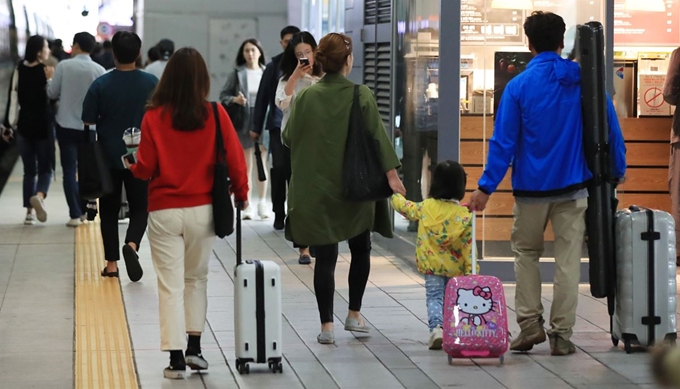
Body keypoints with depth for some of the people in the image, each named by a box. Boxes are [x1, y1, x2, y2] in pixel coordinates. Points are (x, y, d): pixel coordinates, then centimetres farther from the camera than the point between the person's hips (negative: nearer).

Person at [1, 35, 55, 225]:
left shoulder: (19, 71, -2)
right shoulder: (47, 71, -12)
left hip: (24, 125, 3)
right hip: (43, 126, -3)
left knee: (29, 171, 12)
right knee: (45, 169, 5)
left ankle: (29, 212, 7)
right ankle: (39, 195, -25)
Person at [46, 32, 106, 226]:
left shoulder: (64, 66, -9)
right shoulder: (99, 70, -6)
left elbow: (52, 93, -3)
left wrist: (50, 78, 15)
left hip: (66, 125, -1)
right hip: (89, 125, 2)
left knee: (69, 170, 2)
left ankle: (75, 214, -4)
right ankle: (83, 210, 19)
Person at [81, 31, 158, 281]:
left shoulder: (100, 85, -9)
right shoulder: (151, 83, -6)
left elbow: (88, 123, -5)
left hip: (108, 157, 0)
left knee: (109, 210, 12)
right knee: (140, 207, 9)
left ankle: (111, 263, 11)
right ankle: (132, 244, -19)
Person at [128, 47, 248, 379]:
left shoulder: (153, 117, -9)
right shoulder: (215, 115, -7)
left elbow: (145, 168, -6)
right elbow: (234, 158, -4)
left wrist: (131, 168, 17)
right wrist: (241, 193, 12)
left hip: (164, 212, -1)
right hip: (202, 210, 2)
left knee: (170, 286, 4)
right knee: (196, 279, 21)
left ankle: (176, 359, 1)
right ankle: (194, 347, 17)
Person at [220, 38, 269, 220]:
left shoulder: (267, 72, 2)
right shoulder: (237, 74, 2)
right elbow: (223, 95, 5)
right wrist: (234, 100, -14)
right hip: (243, 123, 0)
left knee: (262, 164, 4)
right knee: (246, 166, 5)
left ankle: (262, 203, 13)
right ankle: (246, 205, 9)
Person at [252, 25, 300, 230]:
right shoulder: (273, 67, 4)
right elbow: (262, 98, 6)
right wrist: (256, 127, 4)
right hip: (278, 126, 0)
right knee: (279, 168, -2)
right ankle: (279, 214, 9)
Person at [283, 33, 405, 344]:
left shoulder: (305, 97, -6)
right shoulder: (362, 96, -9)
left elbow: (288, 138, 2)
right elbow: (378, 136, -9)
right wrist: (391, 174, -4)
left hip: (316, 190, 1)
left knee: (326, 257, 4)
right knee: (360, 250, 20)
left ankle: (326, 325, 0)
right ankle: (354, 314, 23)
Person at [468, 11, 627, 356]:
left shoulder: (519, 86, -6)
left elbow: (503, 141, -9)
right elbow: (610, 130, 0)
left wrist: (486, 187, -8)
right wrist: (617, 171, 10)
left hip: (531, 187, -1)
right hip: (573, 186, 1)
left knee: (526, 253, 17)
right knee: (568, 259, 5)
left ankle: (530, 325, 9)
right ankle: (561, 334, 4)